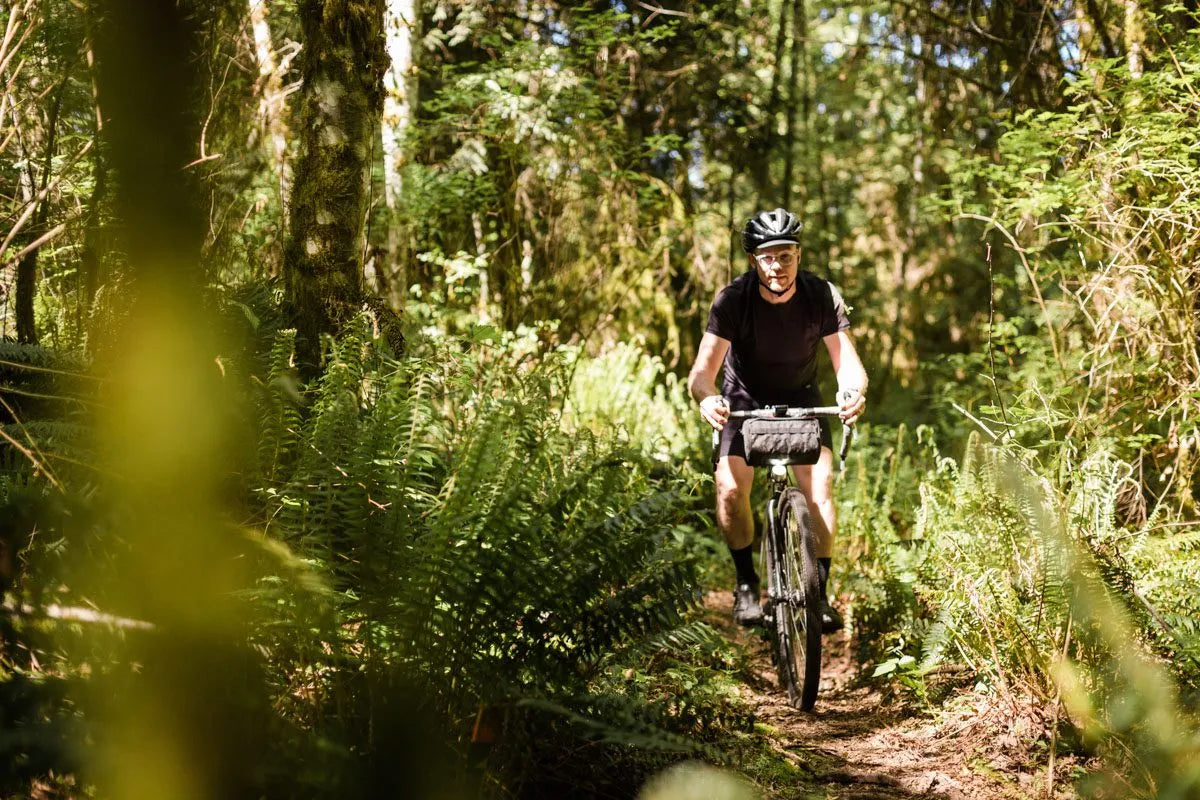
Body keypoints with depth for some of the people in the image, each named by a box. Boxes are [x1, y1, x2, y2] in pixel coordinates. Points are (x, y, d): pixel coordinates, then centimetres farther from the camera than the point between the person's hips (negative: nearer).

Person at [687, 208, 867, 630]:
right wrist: (706, 397, -55)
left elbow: (847, 360, -26)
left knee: (820, 484, -20)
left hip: (801, 399, 1)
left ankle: (820, 591, -8)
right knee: (730, 487, -21)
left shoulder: (822, 296, -21)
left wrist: (853, 390, -50)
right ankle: (747, 582, 0)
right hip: (745, 400, -1)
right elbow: (704, 367, -31)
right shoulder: (732, 299, -25)